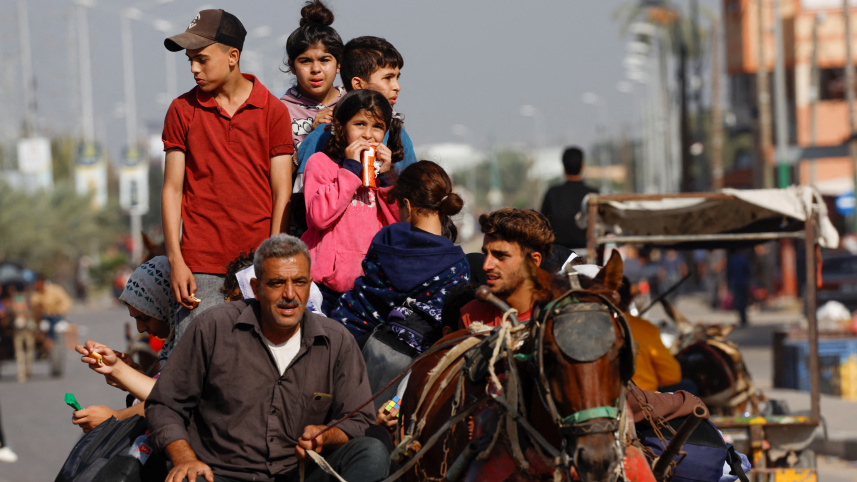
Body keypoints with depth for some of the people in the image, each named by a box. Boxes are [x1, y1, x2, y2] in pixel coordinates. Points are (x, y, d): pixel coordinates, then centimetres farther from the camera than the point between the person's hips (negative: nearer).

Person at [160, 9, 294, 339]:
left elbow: (282, 194, 4)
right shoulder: (182, 110, 8)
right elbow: (172, 189, 8)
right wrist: (176, 261, -1)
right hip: (201, 266, 1)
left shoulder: (273, 111, 5)